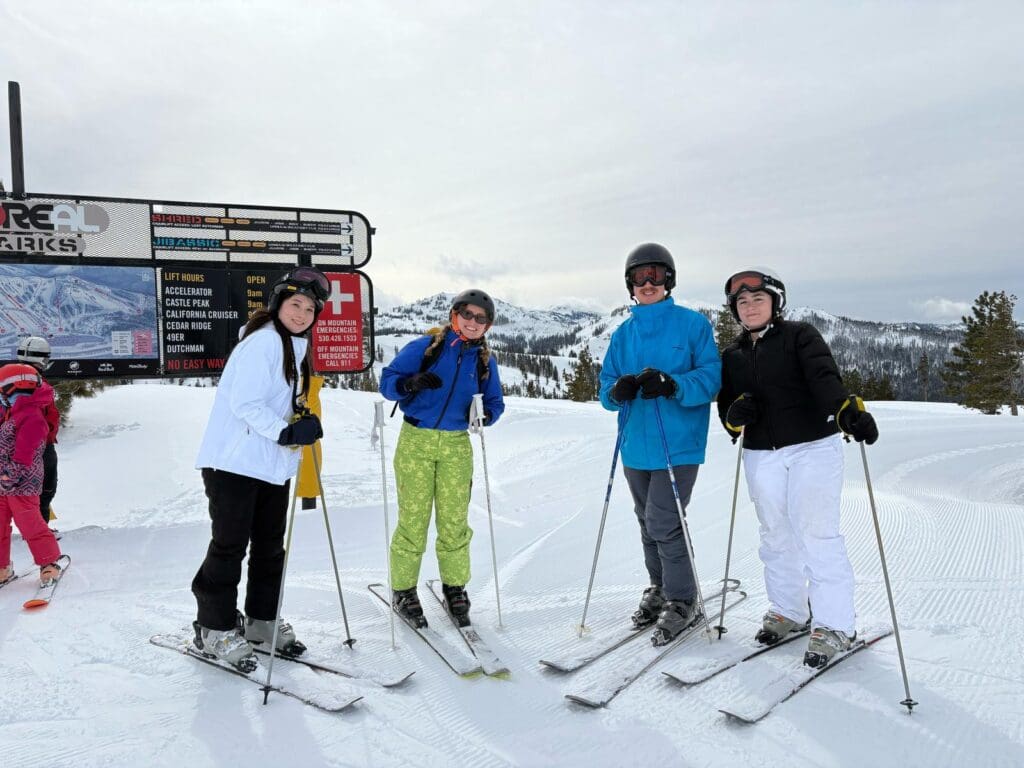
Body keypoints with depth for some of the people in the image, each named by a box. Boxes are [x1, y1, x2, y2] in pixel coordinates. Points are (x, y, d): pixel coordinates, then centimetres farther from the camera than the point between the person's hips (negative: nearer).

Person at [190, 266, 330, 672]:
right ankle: (215, 629, 14)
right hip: (236, 462, -9)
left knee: (270, 545, 15)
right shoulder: (262, 341, -15)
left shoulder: (296, 346, 14)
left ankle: (262, 620, 29)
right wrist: (286, 432, -28)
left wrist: (303, 424, 7)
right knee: (230, 544, 0)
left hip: (274, 464, 9)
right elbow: (245, 403, -23)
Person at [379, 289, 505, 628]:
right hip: (416, 441, -3)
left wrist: (488, 414, -11)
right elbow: (387, 380, -5)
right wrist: (411, 383, -26)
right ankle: (403, 590, 17)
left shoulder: (485, 360, 7)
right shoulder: (424, 346, -4)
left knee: (454, 520, 6)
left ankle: (455, 588, 23)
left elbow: (494, 400, 12)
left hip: (456, 445, 3)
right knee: (413, 519, 0)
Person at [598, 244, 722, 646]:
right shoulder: (623, 333, 10)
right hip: (636, 445, 6)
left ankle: (682, 602, 13)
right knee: (648, 523, 16)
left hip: (677, 443, -5)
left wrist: (672, 385, -28)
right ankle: (659, 588, 36)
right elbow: (606, 384, 9)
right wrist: (617, 390, -15)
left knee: (663, 524, -8)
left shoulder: (693, 323, -4)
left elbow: (710, 376, -10)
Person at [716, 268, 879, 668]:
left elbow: (825, 377, -19)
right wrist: (736, 413, -12)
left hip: (812, 448, -5)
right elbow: (726, 407, 12)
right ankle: (788, 611, 27)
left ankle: (834, 624, 5)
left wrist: (848, 410, -38)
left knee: (817, 534, -6)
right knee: (776, 536, 12)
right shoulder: (732, 355, 12)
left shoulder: (800, 336, -2)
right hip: (762, 457, 5)